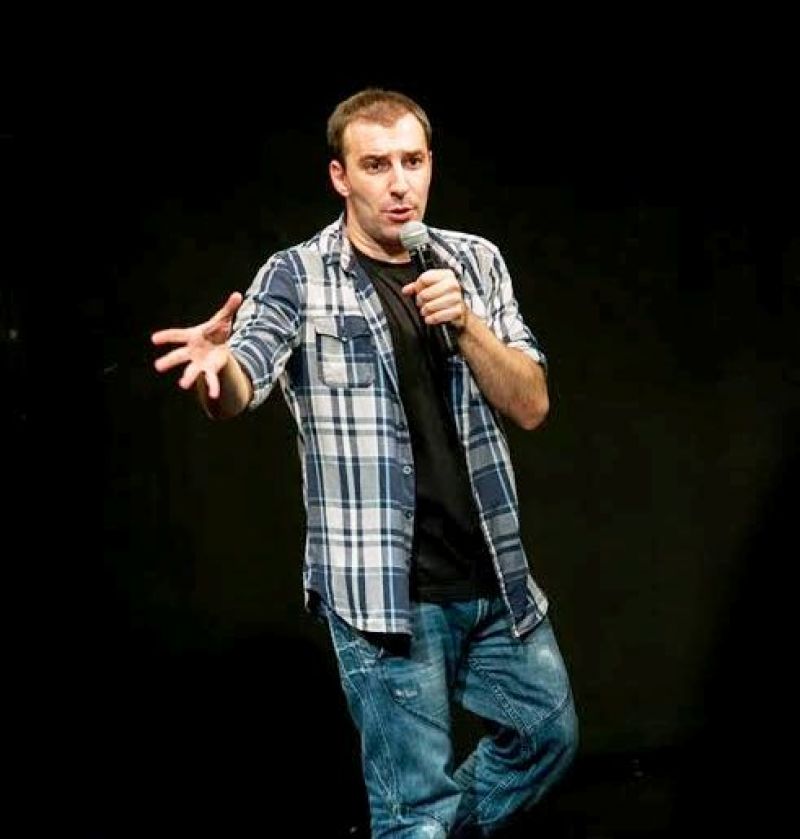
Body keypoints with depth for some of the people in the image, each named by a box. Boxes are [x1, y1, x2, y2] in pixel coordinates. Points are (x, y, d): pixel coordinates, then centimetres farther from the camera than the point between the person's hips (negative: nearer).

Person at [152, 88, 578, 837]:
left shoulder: (475, 261, 6)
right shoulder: (297, 276, -7)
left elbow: (530, 405, 1)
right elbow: (236, 395, -23)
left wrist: (463, 322, -15)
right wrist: (215, 363, -46)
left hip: (495, 577, 5)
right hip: (386, 589, -5)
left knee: (549, 733, 21)